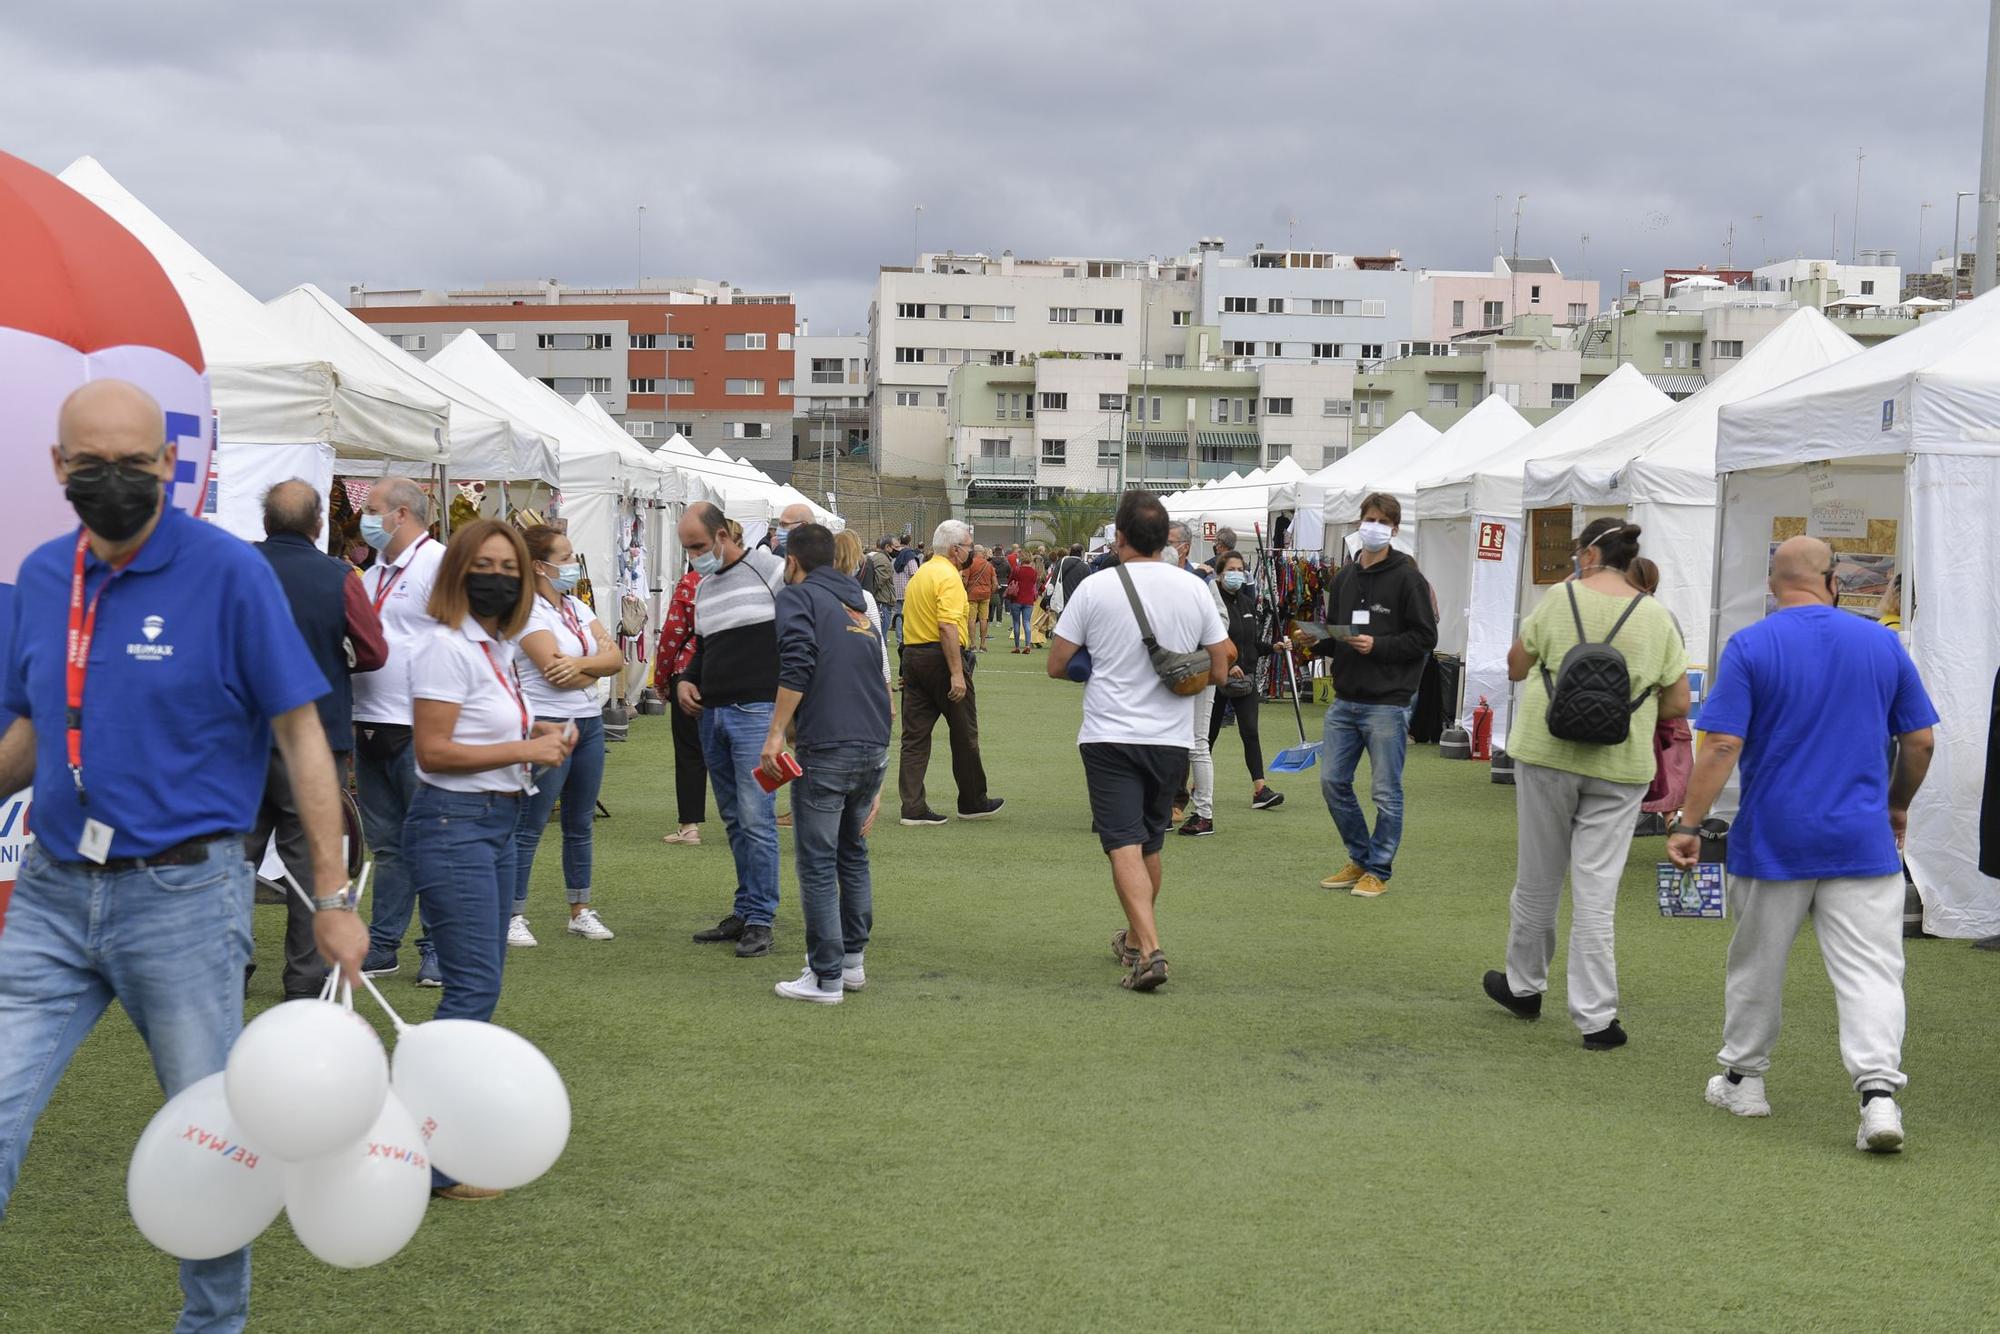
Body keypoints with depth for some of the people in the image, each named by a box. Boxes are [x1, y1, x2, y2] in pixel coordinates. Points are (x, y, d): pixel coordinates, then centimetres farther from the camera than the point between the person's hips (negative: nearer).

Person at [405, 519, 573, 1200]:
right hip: (453, 823, -10)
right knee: (473, 985, -13)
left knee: (481, 982, 14)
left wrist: (540, 736, 8)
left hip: (497, 822, 10)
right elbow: (433, 749, -19)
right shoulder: (446, 647, -13)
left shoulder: (501, 647, 15)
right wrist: (525, 751, -17)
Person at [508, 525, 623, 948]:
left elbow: (615, 658, 3)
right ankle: (514, 916, 2)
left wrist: (581, 663, -17)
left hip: (589, 722, 8)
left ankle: (581, 910, 21)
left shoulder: (577, 607, 13)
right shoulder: (528, 611, -11)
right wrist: (600, 664, -3)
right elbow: (556, 671, -21)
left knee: (581, 823, 13)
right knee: (529, 827, -3)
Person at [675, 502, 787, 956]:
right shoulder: (703, 587, 16)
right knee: (734, 819, 12)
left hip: (756, 713, -7)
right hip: (712, 715, 8)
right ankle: (744, 912, 19)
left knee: (755, 818, -10)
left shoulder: (767, 569, -7)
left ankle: (760, 920, -3)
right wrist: (685, 680, 9)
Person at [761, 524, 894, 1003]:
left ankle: (826, 978, 4)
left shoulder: (797, 596, 1)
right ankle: (853, 960, 27)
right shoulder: (862, 605, 22)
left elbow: (797, 664, -18)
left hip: (826, 749, -7)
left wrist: (775, 734, -15)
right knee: (853, 854, 21)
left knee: (818, 864, 1)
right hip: (876, 748, 7)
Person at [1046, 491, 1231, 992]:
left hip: (1110, 737, -4)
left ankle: (1149, 949, -21)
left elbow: (1056, 665, -3)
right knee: (1150, 845, 19)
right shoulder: (1194, 590, 0)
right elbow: (1219, 669, 5)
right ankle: (1135, 937, 34)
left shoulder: (1095, 589, -9)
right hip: (1170, 738, 4)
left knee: (1124, 844, -7)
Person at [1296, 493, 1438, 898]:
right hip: (1346, 700, 6)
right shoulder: (1345, 577, 13)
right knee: (1333, 781, 8)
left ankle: (1378, 870, 13)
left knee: (1386, 791, 1)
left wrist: (1377, 646, -19)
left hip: (1388, 702, -6)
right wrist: (1315, 642, 0)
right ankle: (1360, 859, 24)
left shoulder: (1407, 577, -6)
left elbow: (1425, 637, -9)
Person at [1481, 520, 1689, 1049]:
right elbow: (1677, 704, 2)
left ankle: (1524, 986, 31)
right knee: (1596, 891, 3)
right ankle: (1596, 1018, 3)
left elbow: (1515, 668, 5)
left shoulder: (1561, 600, -4)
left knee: (1537, 880, 13)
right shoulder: (1658, 619, 0)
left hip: (1547, 753, -1)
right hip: (1619, 768, 1)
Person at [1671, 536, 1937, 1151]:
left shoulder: (1749, 647, -6)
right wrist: (1898, 804, 24)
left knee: (1757, 965, 14)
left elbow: (1722, 745, -13)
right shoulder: (1882, 644, 3)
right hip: (1862, 841, 1)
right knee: (1871, 969, 0)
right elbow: (1921, 740, 8)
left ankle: (1743, 1078, 26)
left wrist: (1689, 824, -9)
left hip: (1773, 841, -1)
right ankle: (1878, 1089, -13)